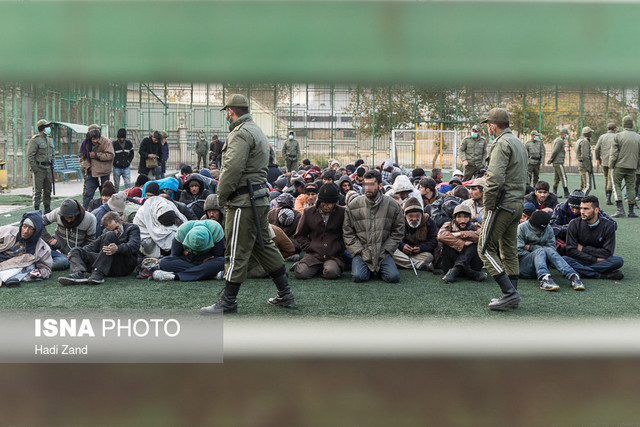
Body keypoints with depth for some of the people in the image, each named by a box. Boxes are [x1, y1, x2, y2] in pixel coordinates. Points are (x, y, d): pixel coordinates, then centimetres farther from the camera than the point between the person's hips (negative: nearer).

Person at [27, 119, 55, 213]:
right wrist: (34, 169, -16)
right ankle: (36, 210, -1)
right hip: (39, 168, -7)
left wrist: (52, 166, 14)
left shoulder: (50, 140, 15)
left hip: (48, 169, 7)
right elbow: (30, 156, -13)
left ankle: (47, 209, 18)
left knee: (48, 190, 10)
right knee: (38, 191, -5)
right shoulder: (35, 140, -9)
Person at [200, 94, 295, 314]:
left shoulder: (241, 134, -14)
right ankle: (285, 294, 20)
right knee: (265, 246, 16)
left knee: (237, 252, -4)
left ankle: (228, 302, 3)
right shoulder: (257, 131, 20)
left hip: (244, 201, -10)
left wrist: (222, 196, -11)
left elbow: (232, 168, -24)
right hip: (260, 199, 10)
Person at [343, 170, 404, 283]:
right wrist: (359, 251, -7)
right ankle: (368, 269, 12)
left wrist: (386, 250, -3)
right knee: (358, 277, -25)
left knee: (394, 277, -19)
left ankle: (379, 269, 15)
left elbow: (398, 231, 7)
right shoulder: (353, 206, -1)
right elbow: (347, 232, 3)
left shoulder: (392, 205, 0)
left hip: (383, 253, 1)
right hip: (362, 253, 0)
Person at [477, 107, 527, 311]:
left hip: (502, 204, -10)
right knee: (509, 250, 13)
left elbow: (495, 178, -23)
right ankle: (512, 296, 14)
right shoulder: (519, 143, 19)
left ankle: (509, 292, -12)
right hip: (517, 204, 10)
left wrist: (488, 204, -14)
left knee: (485, 248, -6)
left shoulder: (502, 144, -13)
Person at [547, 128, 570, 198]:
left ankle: (555, 193, 10)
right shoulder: (560, 141, -12)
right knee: (563, 177, -9)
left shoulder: (557, 140, 20)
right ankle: (566, 194, -10)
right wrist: (550, 160, -11)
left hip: (555, 163, 10)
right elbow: (555, 151, -17)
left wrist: (550, 160, 13)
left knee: (556, 178, 10)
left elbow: (553, 151, 20)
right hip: (559, 162, -10)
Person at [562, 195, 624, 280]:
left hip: (600, 260, 0)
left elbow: (607, 252, -12)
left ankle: (582, 270, -26)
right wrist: (595, 259, -17)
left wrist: (583, 249, -10)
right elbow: (571, 250, -13)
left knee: (618, 260, -27)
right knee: (565, 260, -32)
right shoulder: (574, 224, -6)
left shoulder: (607, 226, -6)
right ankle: (603, 275, -29)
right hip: (581, 260, 0)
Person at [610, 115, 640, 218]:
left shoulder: (618, 136, -5)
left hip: (619, 166, -3)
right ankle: (631, 211, 9)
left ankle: (620, 209, -9)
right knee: (631, 187, 8)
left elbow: (614, 153, -7)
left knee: (616, 186, 3)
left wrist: (611, 166, 0)